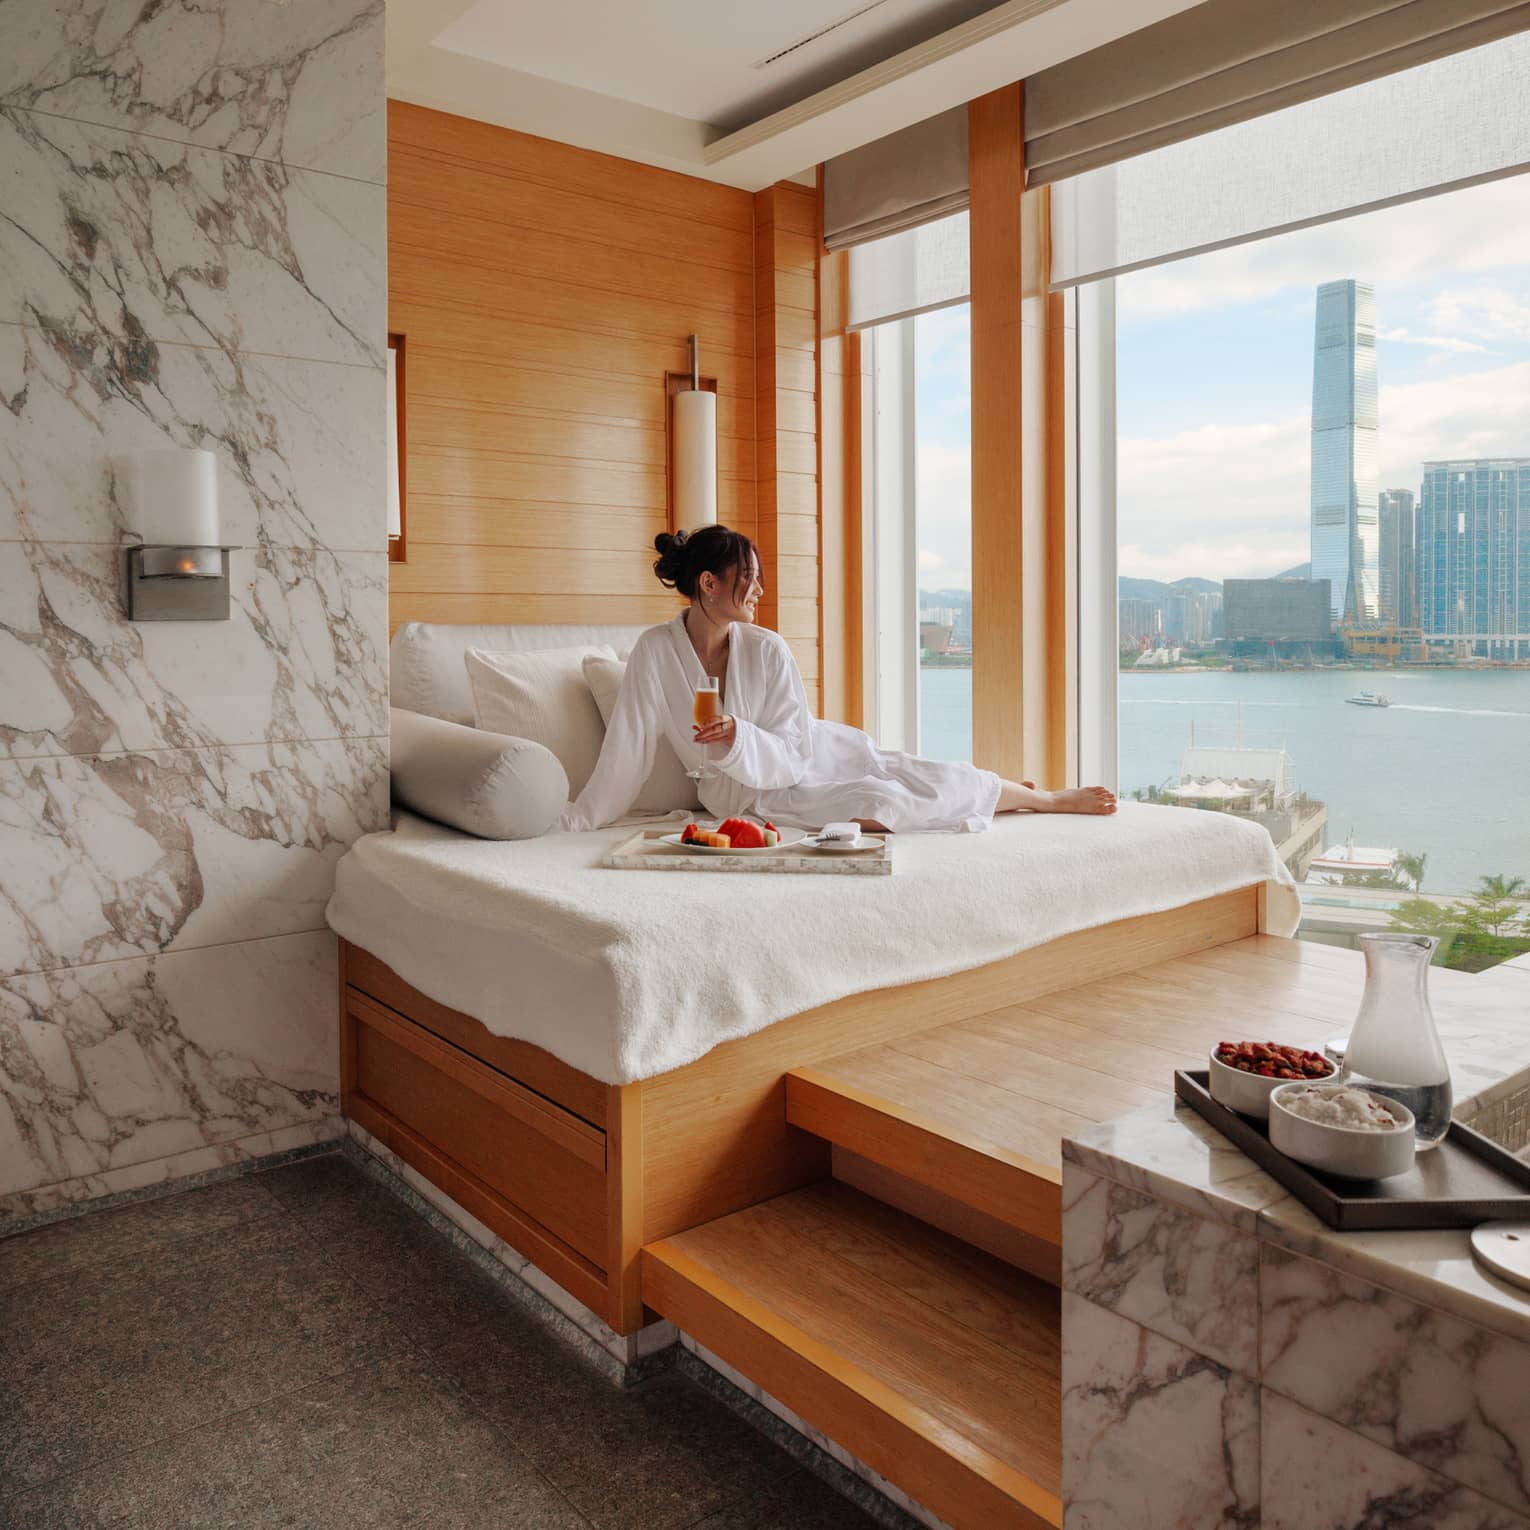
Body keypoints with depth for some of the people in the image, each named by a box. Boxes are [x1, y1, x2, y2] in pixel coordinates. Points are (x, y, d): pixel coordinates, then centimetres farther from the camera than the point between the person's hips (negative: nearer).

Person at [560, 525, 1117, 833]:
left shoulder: (767, 649, -18)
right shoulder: (655, 650, -23)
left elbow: (792, 756, -15)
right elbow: (627, 748, -17)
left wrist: (737, 736, -34)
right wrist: (571, 824, -15)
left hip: (808, 757, 3)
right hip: (745, 792, -3)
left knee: (934, 779, -7)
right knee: (877, 803, -19)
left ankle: (1047, 798, 22)